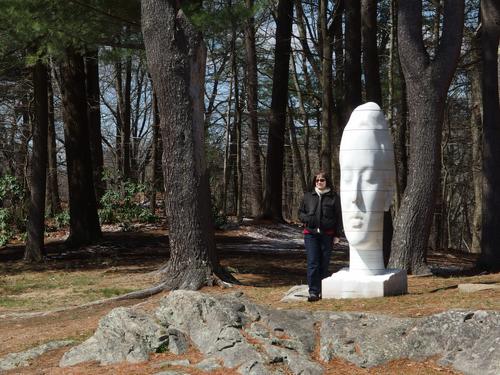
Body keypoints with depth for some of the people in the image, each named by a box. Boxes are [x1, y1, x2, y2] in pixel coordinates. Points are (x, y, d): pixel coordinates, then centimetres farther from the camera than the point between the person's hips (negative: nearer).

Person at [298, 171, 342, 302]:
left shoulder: (334, 197, 5)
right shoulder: (308, 196, 11)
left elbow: (338, 217, 6)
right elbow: (300, 213, 16)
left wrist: (337, 235, 1)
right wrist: (308, 219, -7)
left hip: (327, 235, 0)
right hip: (311, 234, 1)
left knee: (324, 263, 5)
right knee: (313, 263, -7)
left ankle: (323, 291, 15)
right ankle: (313, 292, -7)